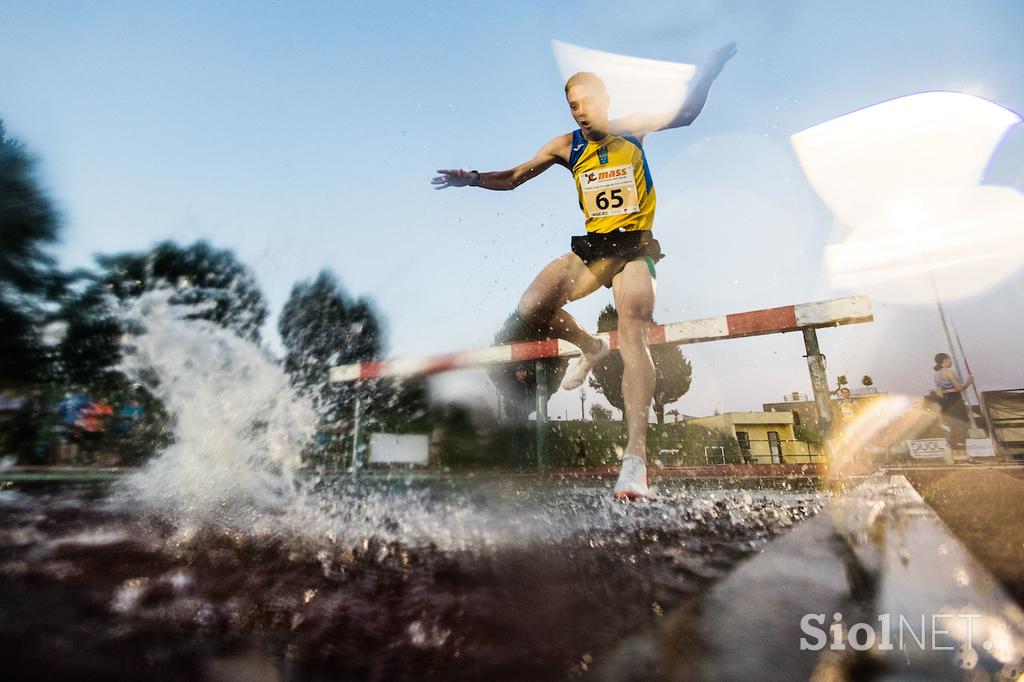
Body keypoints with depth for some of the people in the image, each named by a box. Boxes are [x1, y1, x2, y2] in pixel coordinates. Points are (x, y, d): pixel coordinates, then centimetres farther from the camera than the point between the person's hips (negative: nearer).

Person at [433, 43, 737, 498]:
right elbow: (513, 178, 10)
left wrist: (710, 70, -13)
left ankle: (635, 456, -25)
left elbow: (685, 114, 1)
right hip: (592, 247, 4)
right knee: (532, 309, -15)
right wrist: (473, 179, -3)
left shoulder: (631, 129, 6)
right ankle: (591, 348, 14)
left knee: (632, 337, -22)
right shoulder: (566, 146, 9)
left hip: (635, 247, -3)